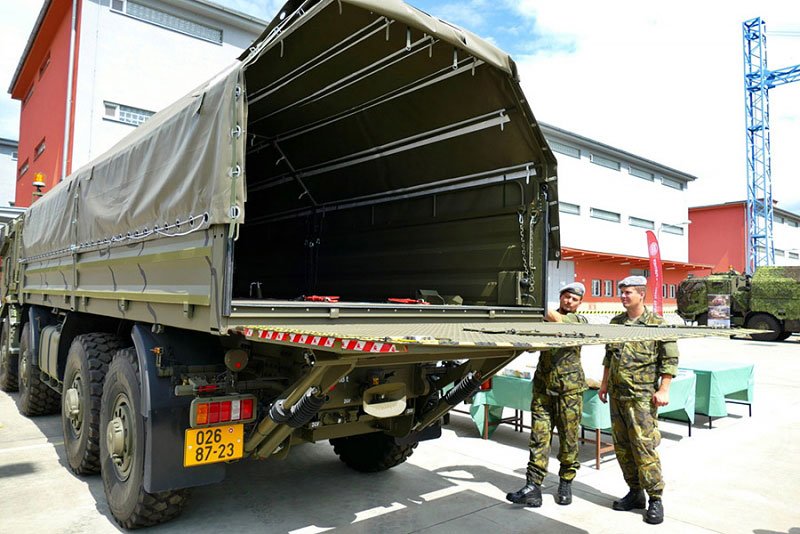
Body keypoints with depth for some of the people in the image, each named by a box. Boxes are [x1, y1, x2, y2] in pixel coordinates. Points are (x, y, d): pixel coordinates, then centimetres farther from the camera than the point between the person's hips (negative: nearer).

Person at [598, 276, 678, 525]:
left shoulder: (657, 324, -7)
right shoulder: (616, 323, 11)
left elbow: (670, 360, -7)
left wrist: (663, 390, -12)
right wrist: (604, 383, 17)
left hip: (642, 395, -6)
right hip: (617, 394, 7)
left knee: (644, 446, -7)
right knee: (622, 446, 11)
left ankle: (655, 499, 7)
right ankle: (635, 493, 24)